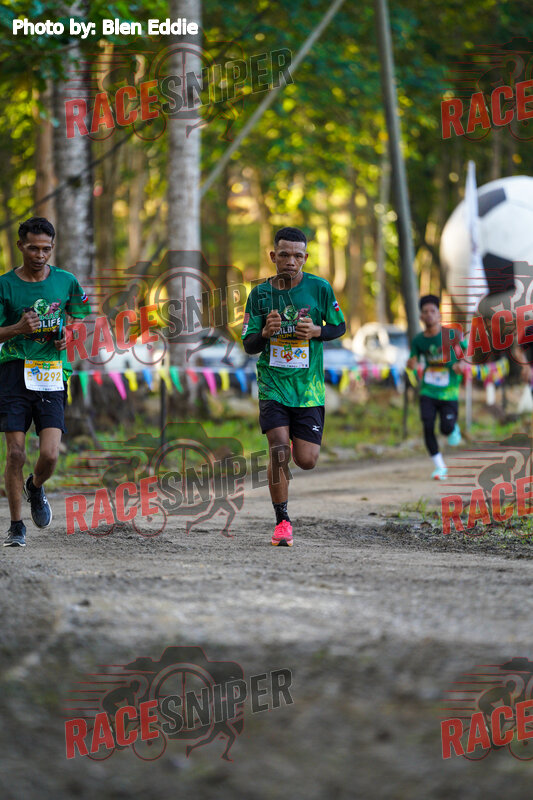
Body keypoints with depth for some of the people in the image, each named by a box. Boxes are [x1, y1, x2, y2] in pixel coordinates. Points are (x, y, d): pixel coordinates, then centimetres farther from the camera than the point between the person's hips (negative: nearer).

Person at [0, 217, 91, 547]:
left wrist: (69, 334, -3)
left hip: (53, 374, 1)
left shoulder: (66, 281, 7)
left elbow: (82, 319, 19)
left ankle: (35, 487, 25)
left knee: (49, 454, -10)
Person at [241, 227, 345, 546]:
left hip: (308, 385, 0)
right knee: (279, 448, -18)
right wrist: (266, 332, -18)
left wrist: (316, 331, -12)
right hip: (273, 383, 0)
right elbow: (249, 345, 4)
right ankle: (282, 520, -5)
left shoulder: (319, 288, -2)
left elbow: (340, 327, 9)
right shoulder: (260, 294, 0)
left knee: (306, 460, -2)